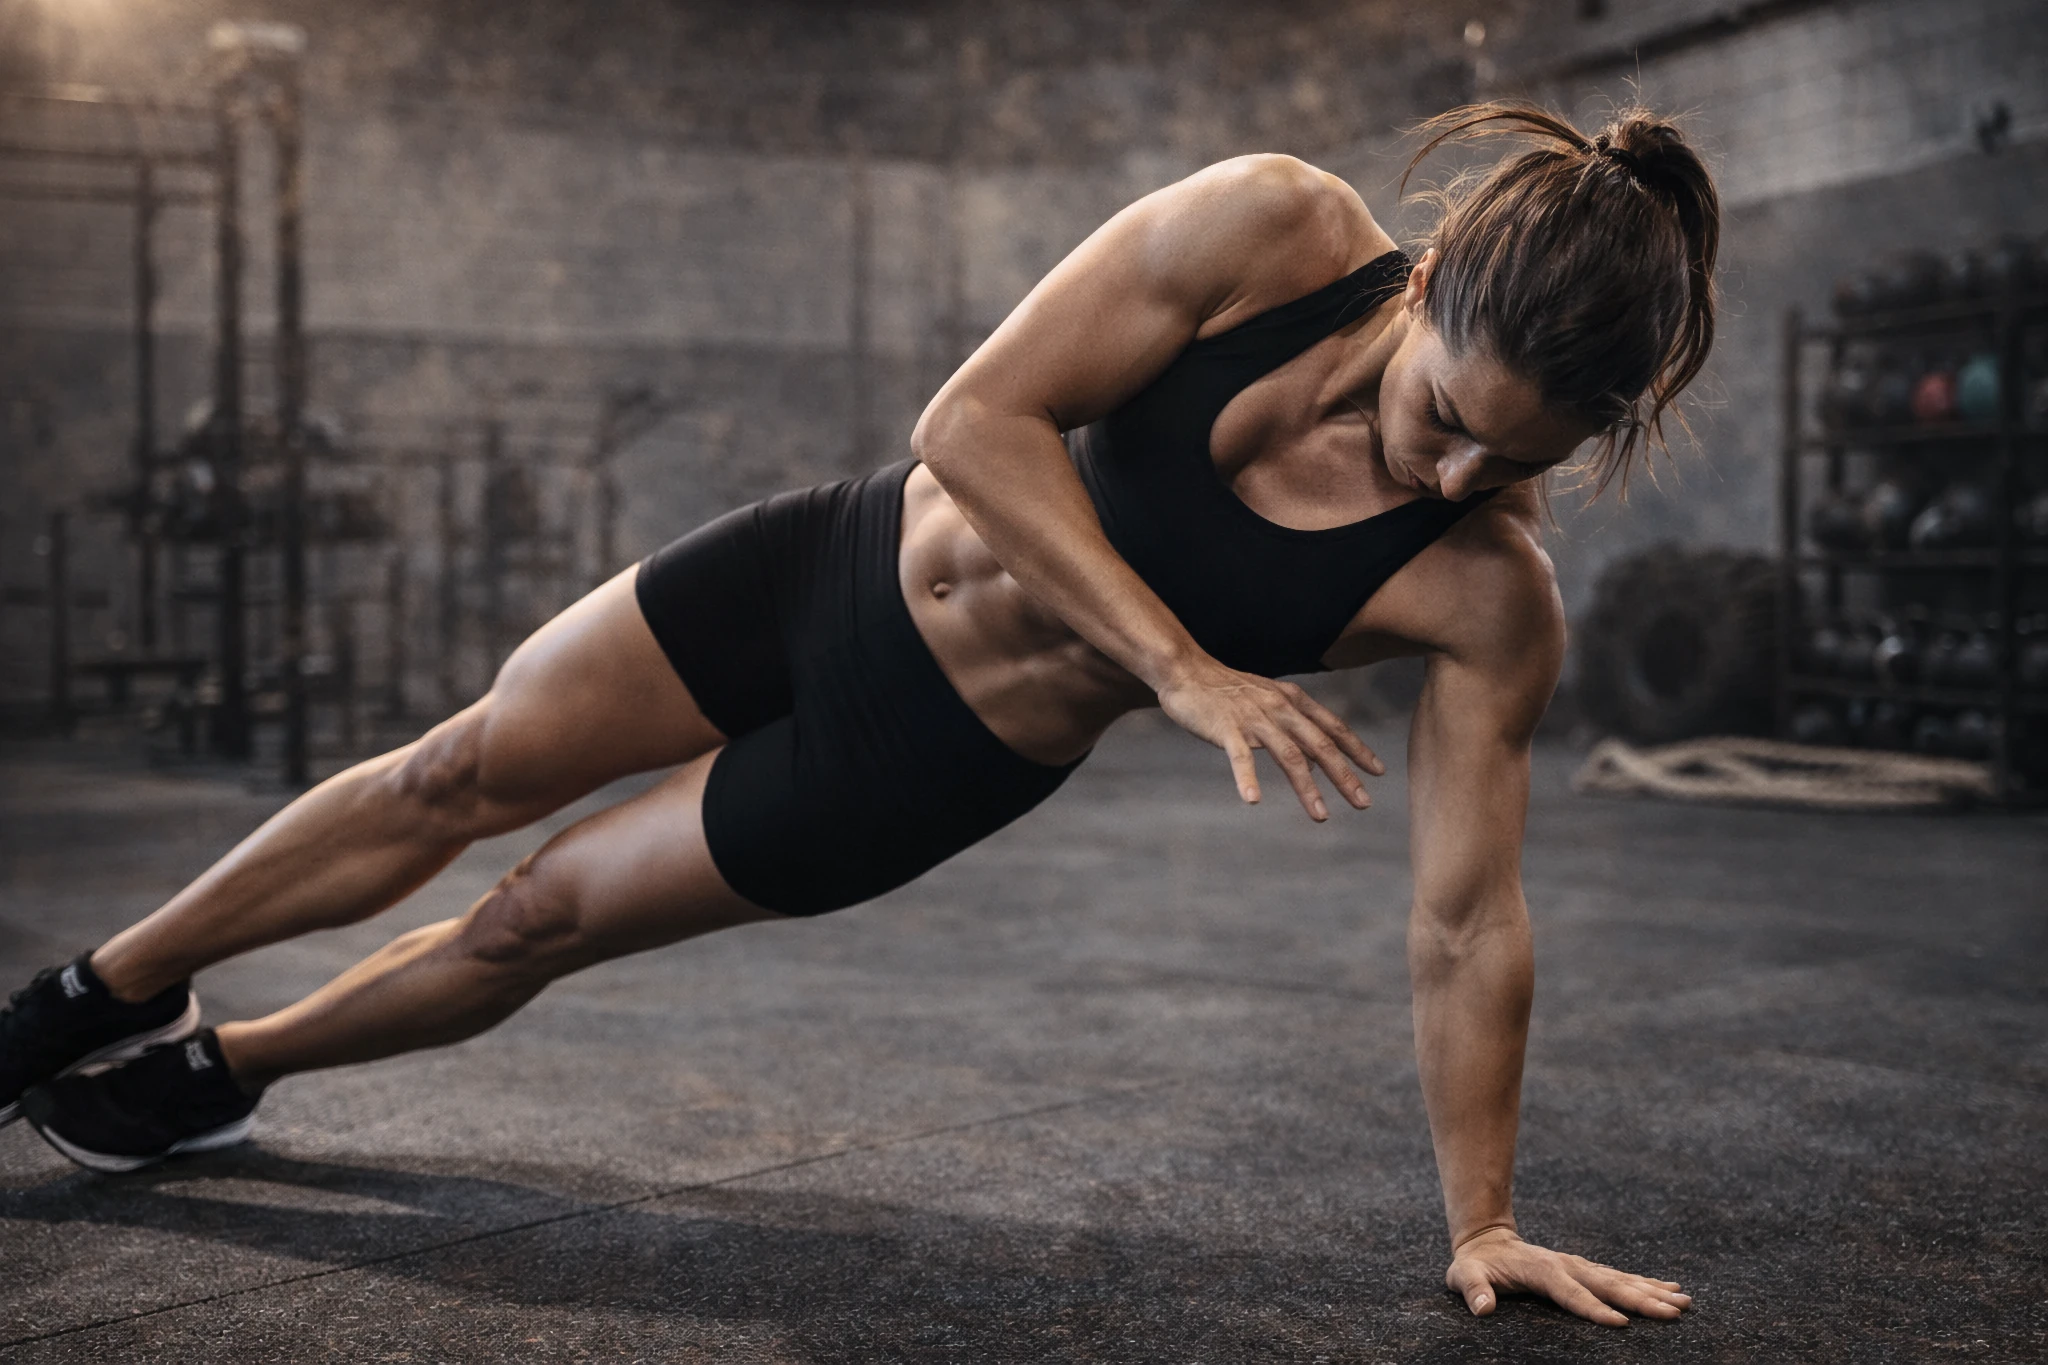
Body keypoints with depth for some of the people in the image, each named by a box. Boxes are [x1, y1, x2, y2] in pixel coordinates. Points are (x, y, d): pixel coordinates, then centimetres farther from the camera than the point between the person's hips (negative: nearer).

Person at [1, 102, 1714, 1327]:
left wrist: (1483, 1224, -13)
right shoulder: (1270, 230, -24)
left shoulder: (1491, 598, -24)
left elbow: (1470, 920, -17)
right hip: (853, 561, 1)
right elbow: (975, 421, -23)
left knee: (540, 918, 10)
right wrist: (1181, 666, -28)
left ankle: (218, 1070, 41)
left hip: (944, 759, 0)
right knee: (459, 775, 10)